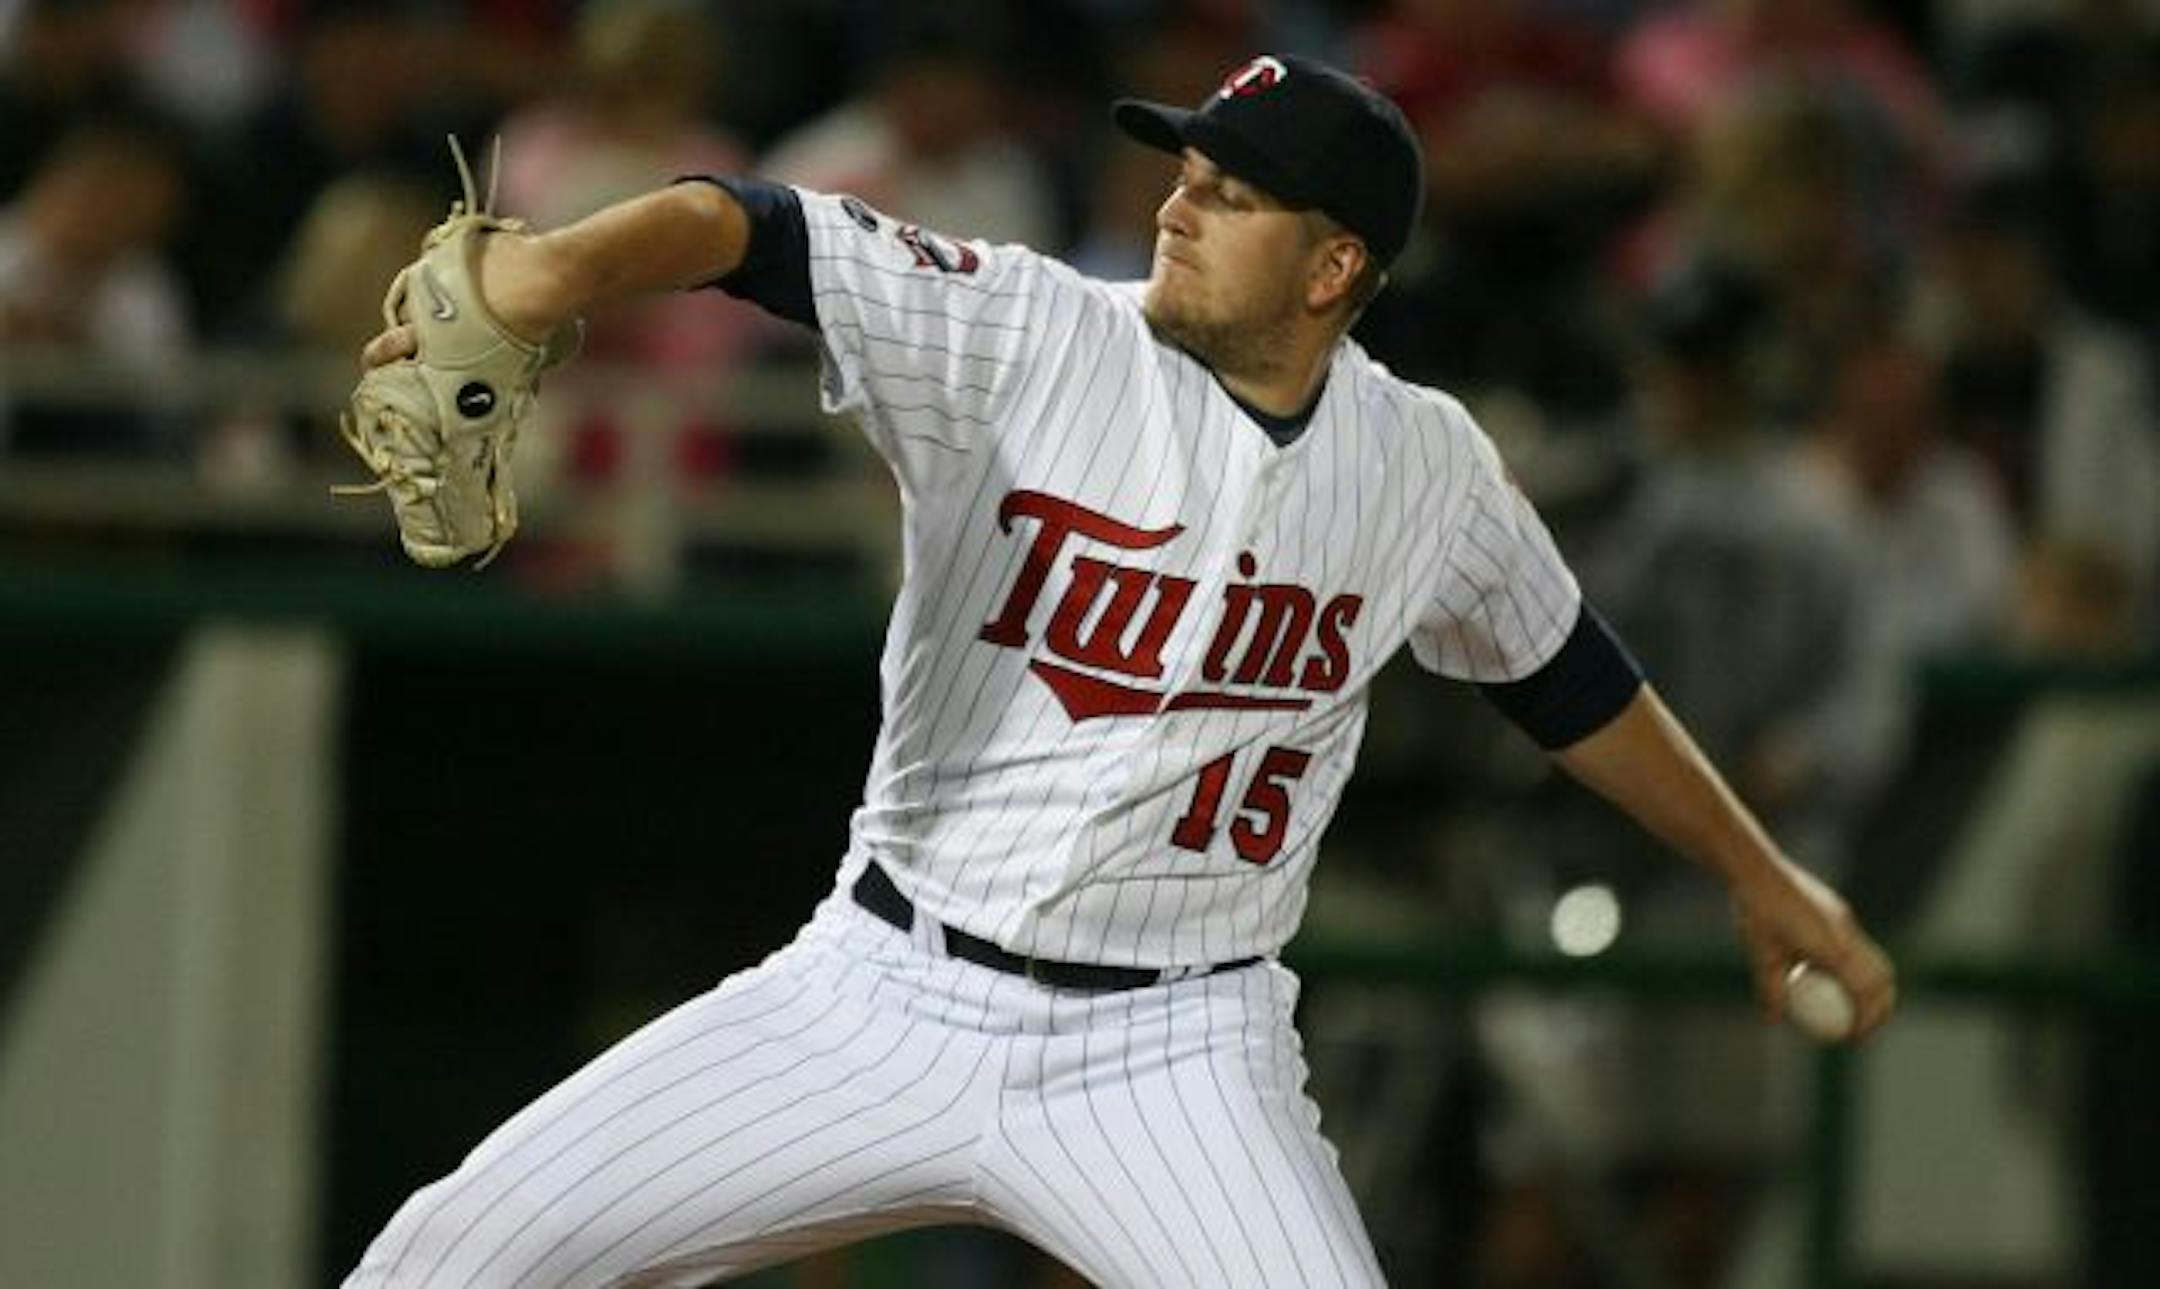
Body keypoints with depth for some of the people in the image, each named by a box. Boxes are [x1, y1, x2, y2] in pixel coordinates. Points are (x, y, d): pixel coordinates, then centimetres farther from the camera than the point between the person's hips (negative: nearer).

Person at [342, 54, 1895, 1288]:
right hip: (888, 999, 0)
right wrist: (569, 263, -43)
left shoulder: (1429, 471, 1)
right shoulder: (1025, 340, -9)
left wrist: (1759, 874, 27)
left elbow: (1569, 678, 19)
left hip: (1172, 1057, 0)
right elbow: (762, 229, -22)